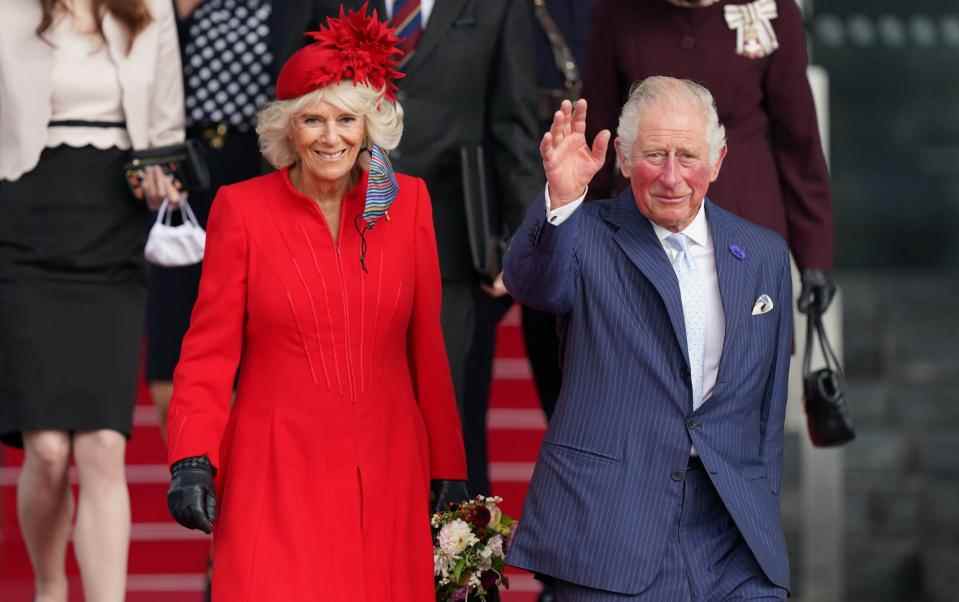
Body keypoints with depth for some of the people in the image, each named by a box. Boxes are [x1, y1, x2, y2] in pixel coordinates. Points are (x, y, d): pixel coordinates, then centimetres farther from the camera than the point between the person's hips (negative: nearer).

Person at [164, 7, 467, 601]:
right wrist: (192, 461, -11)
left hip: (386, 470, 2)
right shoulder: (242, 208, -1)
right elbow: (210, 349, 0)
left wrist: (448, 468, 8)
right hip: (278, 471, -2)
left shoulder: (407, 202, 6)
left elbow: (427, 345, 10)